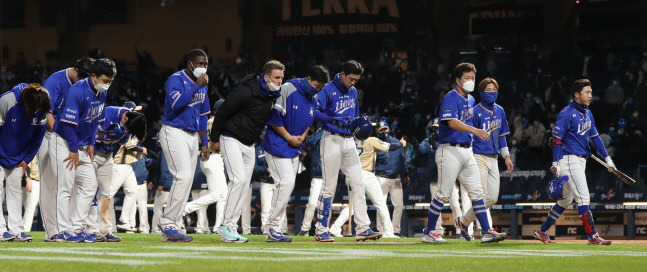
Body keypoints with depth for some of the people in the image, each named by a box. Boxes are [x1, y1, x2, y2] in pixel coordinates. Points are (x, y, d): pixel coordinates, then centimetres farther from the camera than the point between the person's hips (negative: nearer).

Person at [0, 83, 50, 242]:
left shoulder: (41, 110, -15)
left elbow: (38, 135, -1)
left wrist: (27, 159, -1)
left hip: (18, 156, 4)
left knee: (15, 188, 5)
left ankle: (16, 229, 6)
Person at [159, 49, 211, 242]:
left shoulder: (202, 85, 16)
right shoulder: (176, 79, -8)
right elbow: (176, 102, -27)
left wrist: (204, 144, 19)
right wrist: (197, 86, -22)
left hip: (192, 135, 8)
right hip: (174, 132, -8)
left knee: (186, 182, 4)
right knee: (184, 176, -20)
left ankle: (171, 230, 6)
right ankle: (167, 223, -16)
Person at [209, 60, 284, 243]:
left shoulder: (273, 95, 1)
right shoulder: (246, 92, -23)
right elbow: (222, 113, -16)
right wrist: (215, 139, -10)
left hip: (249, 144, 8)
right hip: (231, 139, -8)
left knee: (245, 185, 5)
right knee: (239, 180, -19)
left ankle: (232, 228, 8)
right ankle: (227, 226, -13)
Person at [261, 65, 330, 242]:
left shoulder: (313, 99, 9)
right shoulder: (288, 90, -15)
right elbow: (273, 117, -17)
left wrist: (303, 136, 1)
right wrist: (289, 137, -15)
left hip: (295, 148, 8)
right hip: (277, 145, -8)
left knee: (288, 185, 5)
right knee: (286, 182, -17)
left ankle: (273, 229, 9)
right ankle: (272, 226, -10)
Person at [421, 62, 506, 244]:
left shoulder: (470, 100, 16)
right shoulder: (451, 98, -12)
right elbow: (452, 122, -28)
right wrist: (474, 130, -40)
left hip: (467, 151, 8)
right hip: (450, 151, -8)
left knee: (477, 193, 3)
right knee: (444, 194, -5)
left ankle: (486, 232, 2)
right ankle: (428, 233, 4)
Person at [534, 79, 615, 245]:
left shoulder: (587, 113, 14)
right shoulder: (567, 114, -13)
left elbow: (594, 136, 20)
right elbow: (556, 138, -15)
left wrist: (607, 158, 16)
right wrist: (556, 163, -21)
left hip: (581, 161, 9)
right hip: (569, 160, -9)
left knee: (567, 199, 13)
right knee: (583, 198, -12)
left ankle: (542, 231, 21)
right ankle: (592, 236, -13)